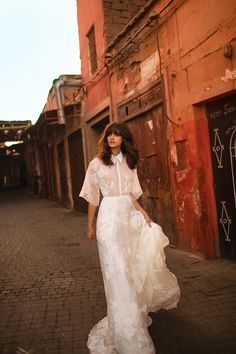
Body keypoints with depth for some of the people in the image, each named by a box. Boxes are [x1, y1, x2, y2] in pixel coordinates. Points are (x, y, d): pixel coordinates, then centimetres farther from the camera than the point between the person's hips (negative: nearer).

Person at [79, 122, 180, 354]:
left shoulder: (129, 163, 10)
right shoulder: (97, 164, -2)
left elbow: (131, 194, 14)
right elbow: (92, 198, 1)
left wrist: (142, 212, 0)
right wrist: (89, 225, 2)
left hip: (130, 214, 5)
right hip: (110, 216, -5)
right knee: (118, 270, -4)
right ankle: (127, 334, 8)